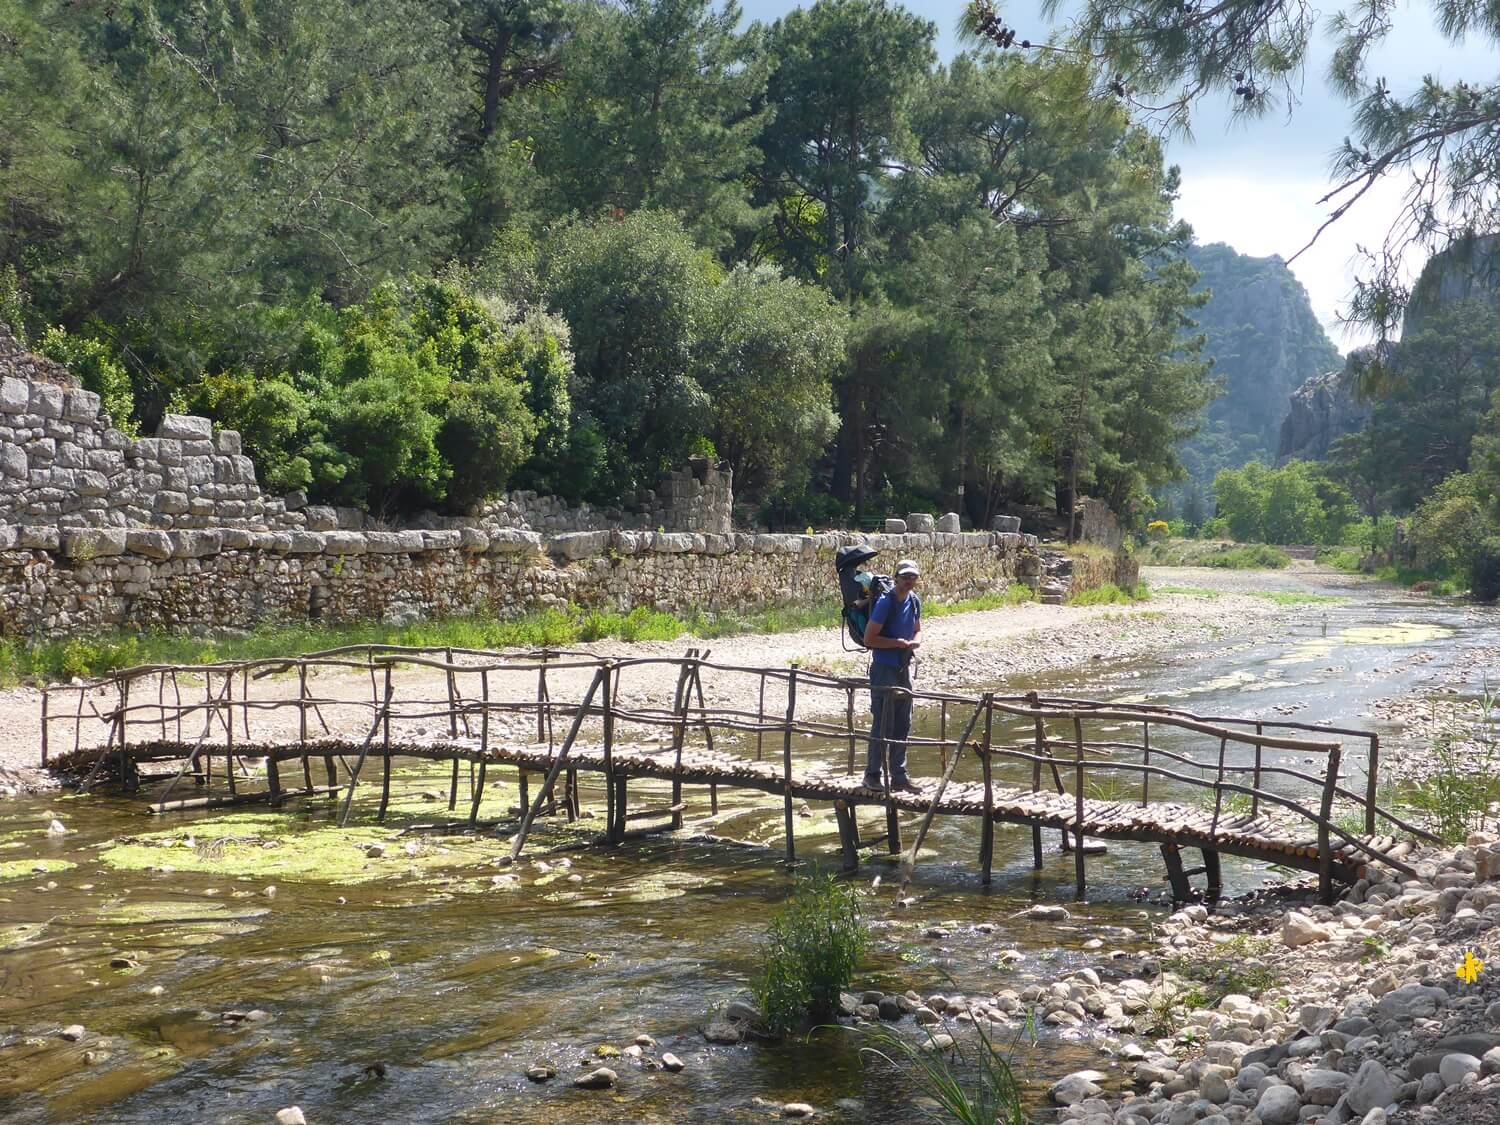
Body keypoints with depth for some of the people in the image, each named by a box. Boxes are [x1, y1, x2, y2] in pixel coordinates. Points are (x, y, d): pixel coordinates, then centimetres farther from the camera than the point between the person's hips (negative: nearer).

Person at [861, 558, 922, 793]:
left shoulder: (914, 601, 6)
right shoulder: (886, 602, -17)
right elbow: (869, 639, -17)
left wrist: (915, 642, -3)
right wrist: (898, 643, -18)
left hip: (904, 668, 8)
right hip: (884, 669, -8)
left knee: (903, 725, 11)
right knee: (883, 725, -4)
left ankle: (899, 776, 19)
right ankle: (872, 775, 7)